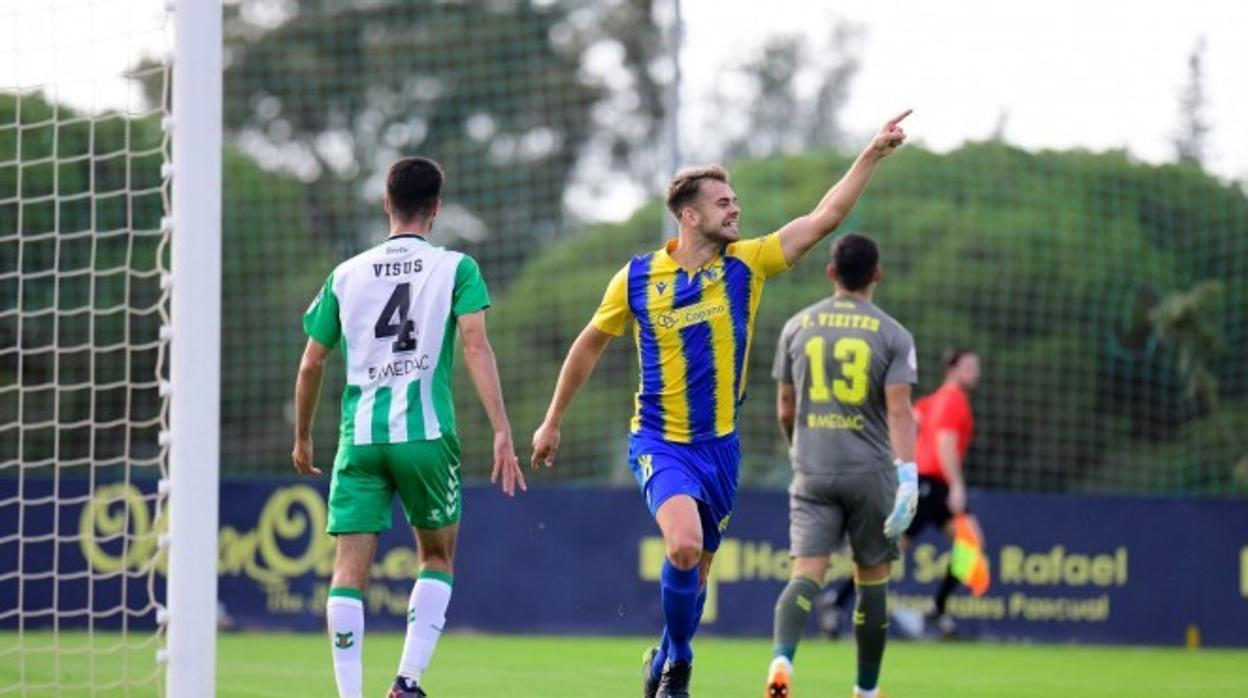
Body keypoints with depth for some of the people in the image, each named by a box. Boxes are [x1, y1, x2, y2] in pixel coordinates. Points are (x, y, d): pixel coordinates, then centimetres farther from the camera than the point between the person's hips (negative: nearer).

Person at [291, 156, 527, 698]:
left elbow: (311, 364, 13)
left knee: (350, 570, 0)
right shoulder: (455, 268, 3)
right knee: (438, 558, 17)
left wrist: (302, 439, 26)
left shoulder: (348, 274, 11)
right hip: (425, 433, -1)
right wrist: (502, 432, -12)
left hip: (359, 436, 1)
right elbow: (475, 347, -9)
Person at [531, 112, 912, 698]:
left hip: (720, 445, 3)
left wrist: (873, 153, -13)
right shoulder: (637, 277, -5)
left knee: (696, 570, 11)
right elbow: (590, 345, 9)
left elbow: (825, 217, -4)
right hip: (659, 443, -3)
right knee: (684, 544, -27)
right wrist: (552, 422, 14)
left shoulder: (746, 264, -1)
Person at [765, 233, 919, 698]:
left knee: (806, 574, -7)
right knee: (871, 581, 12)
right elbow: (899, 410, -13)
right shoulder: (892, 334, -1)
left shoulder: (798, 327, 7)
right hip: (871, 473, -1)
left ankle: (782, 659, -34)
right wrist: (907, 473, -18)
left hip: (812, 472, 1)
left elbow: (785, 410, 13)